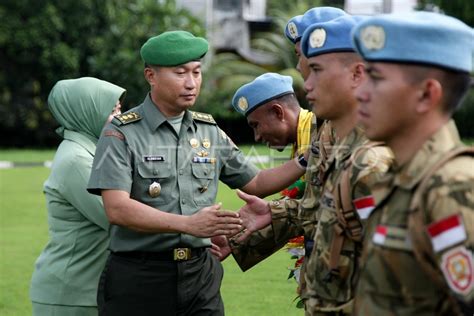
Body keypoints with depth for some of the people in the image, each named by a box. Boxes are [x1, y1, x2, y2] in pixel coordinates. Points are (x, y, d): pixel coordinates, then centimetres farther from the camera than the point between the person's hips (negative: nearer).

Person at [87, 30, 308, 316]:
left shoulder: (210, 132, 11)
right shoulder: (122, 134, -6)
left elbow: (256, 183, 21)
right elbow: (118, 209, -17)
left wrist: (304, 162, 5)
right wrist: (188, 224, -27)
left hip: (201, 274, 4)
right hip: (139, 277, -4)